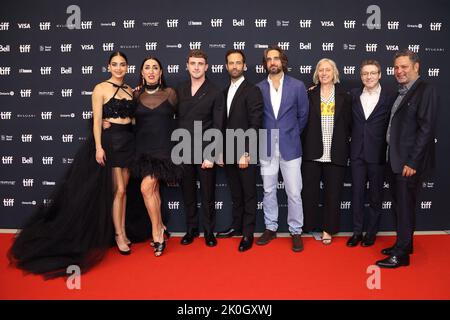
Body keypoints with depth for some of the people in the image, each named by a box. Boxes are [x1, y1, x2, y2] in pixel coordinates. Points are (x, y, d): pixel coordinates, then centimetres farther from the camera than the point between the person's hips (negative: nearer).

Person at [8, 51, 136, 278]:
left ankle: (122, 231, 20)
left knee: (122, 189, 10)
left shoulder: (129, 90, 12)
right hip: (109, 141, -5)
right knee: (117, 189, -3)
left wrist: (136, 143, 8)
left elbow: (132, 117, 12)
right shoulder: (100, 89, -5)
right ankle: (118, 235, 11)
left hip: (128, 141, 6)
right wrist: (98, 147, -18)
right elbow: (97, 120, -10)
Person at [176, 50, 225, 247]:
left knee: (207, 195, 7)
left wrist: (210, 155, -13)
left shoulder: (215, 93, -3)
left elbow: (217, 128, -7)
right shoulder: (179, 91, 8)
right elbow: (175, 120, 7)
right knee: (188, 194, 12)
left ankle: (209, 232, 23)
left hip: (205, 153, -3)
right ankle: (191, 229, 28)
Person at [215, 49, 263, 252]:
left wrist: (246, 153, -18)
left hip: (245, 152, -6)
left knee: (248, 194, 5)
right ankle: (237, 226, 30)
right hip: (229, 152, 6)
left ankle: (248, 233, 15)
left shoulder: (252, 91, -7)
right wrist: (221, 151, 8)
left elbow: (255, 125, -14)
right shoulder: (225, 92, 14)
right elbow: (224, 123, 13)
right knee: (236, 193, 16)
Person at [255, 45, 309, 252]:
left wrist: (292, 135, 12)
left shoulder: (297, 86, 0)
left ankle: (296, 232, 17)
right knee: (268, 191, 10)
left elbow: (303, 115, 7)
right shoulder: (259, 88, 4)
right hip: (267, 148, 2)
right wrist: (268, 135, 10)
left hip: (290, 147, -1)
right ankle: (270, 228, 25)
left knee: (294, 193, 1)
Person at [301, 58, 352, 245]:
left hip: (335, 153, 1)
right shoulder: (309, 95, 5)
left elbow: (348, 125, 5)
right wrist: (303, 145, -6)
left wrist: (344, 146, -1)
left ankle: (328, 229, 18)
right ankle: (310, 226, 19)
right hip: (312, 152, 0)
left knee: (333, 192, 6)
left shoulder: (344, 97, 7)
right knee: (309, 191, 5)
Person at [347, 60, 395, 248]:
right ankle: (357, 231, 20)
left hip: (377, 153, -2)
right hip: (357, 152, 2)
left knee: (375, 195, 9)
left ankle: (371, 232, 24)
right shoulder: (354, 95, 5)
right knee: (357, 192, 8)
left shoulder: (389, 97, -4)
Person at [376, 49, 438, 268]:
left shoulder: (425, 90, -10)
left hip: (409, 162, -8)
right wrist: (391, 159, 10)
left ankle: (401, 254, 11)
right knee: (400, 205, 16)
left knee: (405, 207, 0)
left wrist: (412, 162, -18)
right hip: (395, 159, 8)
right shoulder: (402, 92, 15)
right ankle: (404, 244, 30)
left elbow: (426, 129, -16)